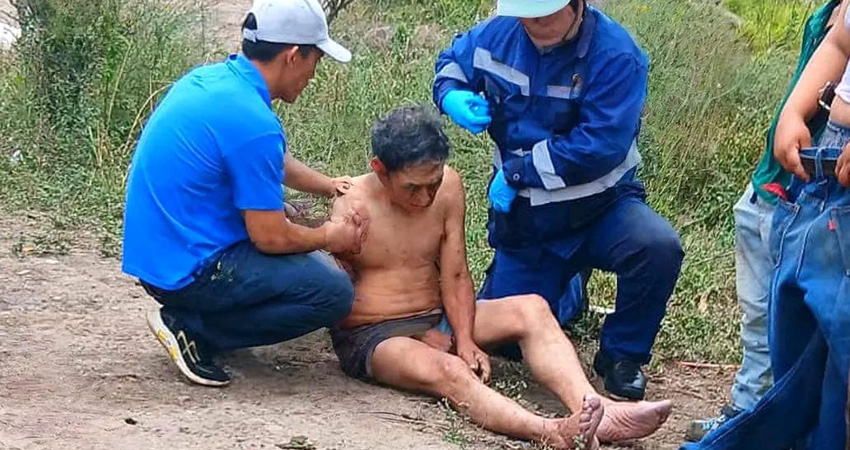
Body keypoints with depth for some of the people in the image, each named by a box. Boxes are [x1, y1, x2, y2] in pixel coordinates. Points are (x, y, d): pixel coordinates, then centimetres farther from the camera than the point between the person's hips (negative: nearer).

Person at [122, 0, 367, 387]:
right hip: (186, 271, -10)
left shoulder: (209, 79, 6)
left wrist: (329, 185, 25)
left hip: (153, 252, 10)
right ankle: (192, 328, -6)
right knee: (333, 293, -10)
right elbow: (271, 238, -17)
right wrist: (329, 237, 1)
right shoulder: (253, 123, -23)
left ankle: (190, 318, 11)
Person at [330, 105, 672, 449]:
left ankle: (592, 411, -38)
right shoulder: (351, 208, -16)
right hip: (371, 337, -6)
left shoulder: (448, 187, -2)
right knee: (446, 371, -37)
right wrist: (422, 338, -15)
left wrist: (465, 340, -17)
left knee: (531, 308, -17)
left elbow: (455, 277, -1)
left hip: (438, 320, 6)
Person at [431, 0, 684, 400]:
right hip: (523, 220, 4)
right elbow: (453, 60, 15)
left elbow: (599, 147, -28)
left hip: (600, 206, -4)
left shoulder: (615, 56, -23)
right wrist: (452, 97, -9)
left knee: (658, 247, -35)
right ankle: (563, 289, 40)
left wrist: (517, 171, -21)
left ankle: (622, 355, -8)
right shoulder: (499, 35, -6)